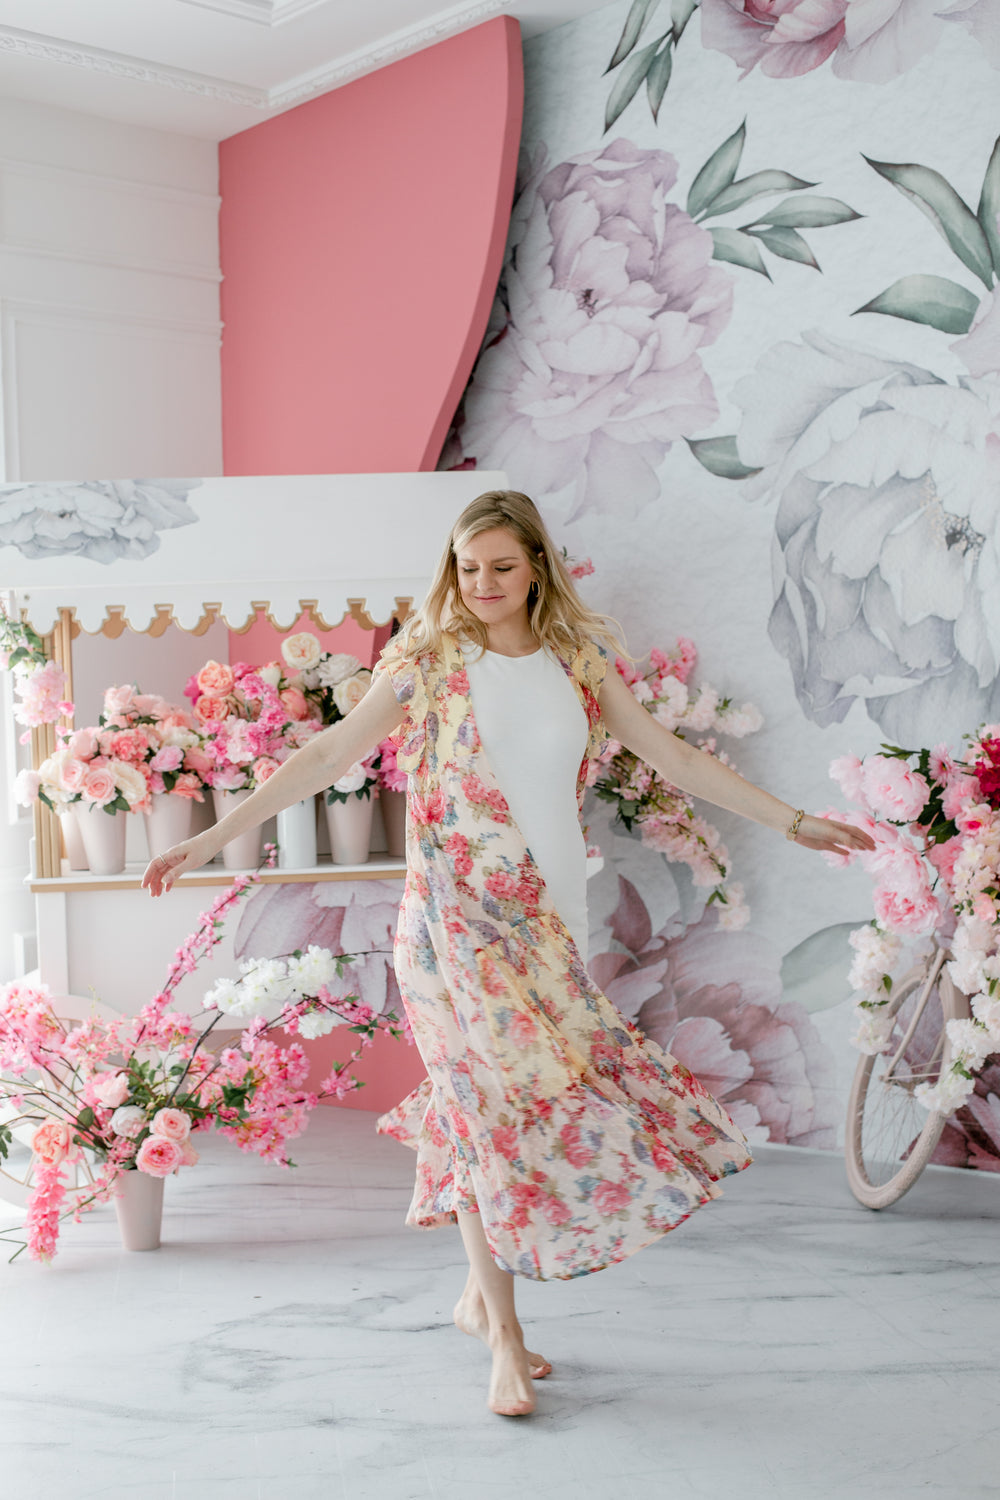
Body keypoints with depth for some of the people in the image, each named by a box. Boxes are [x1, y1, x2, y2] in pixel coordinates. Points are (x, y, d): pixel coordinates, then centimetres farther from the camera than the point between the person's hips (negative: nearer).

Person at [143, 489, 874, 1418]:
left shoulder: (579, 658, 8)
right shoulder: (428, 659, -2)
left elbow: (671, 757, 12)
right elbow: (327, 757, -4)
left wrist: (791, 821, 13)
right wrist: (215, 836, -9)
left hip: (549, 917, 4)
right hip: (457, 915, -3)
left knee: (499, 1103, 6)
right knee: (501, 1101, -4)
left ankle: (481, 1295, 27)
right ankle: (505, 1336, 8)